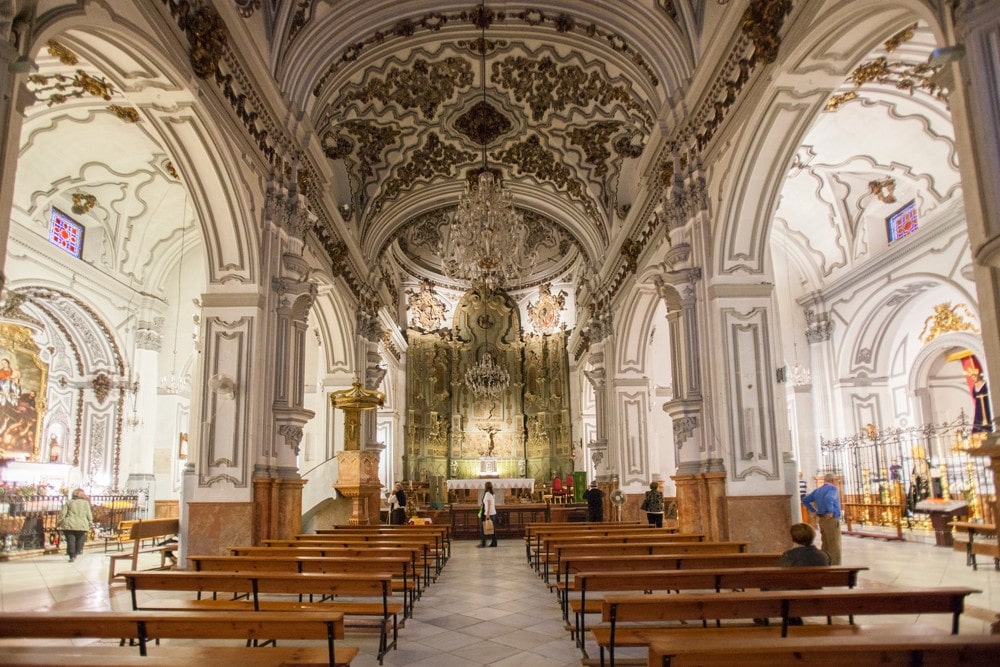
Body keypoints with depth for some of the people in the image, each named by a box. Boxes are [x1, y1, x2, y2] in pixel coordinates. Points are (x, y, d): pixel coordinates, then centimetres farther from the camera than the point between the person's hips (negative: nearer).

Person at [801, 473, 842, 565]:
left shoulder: (818, 490, 13)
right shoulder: (833, 488, -11)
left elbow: (805, 500, 19)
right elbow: (828, 498, -33)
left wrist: (814, 511, 16)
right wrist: (830, 512, -23)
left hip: (822, 520, 8)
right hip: (831, 520, -8)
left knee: (826, 546, 15)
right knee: (834, 547, -5)